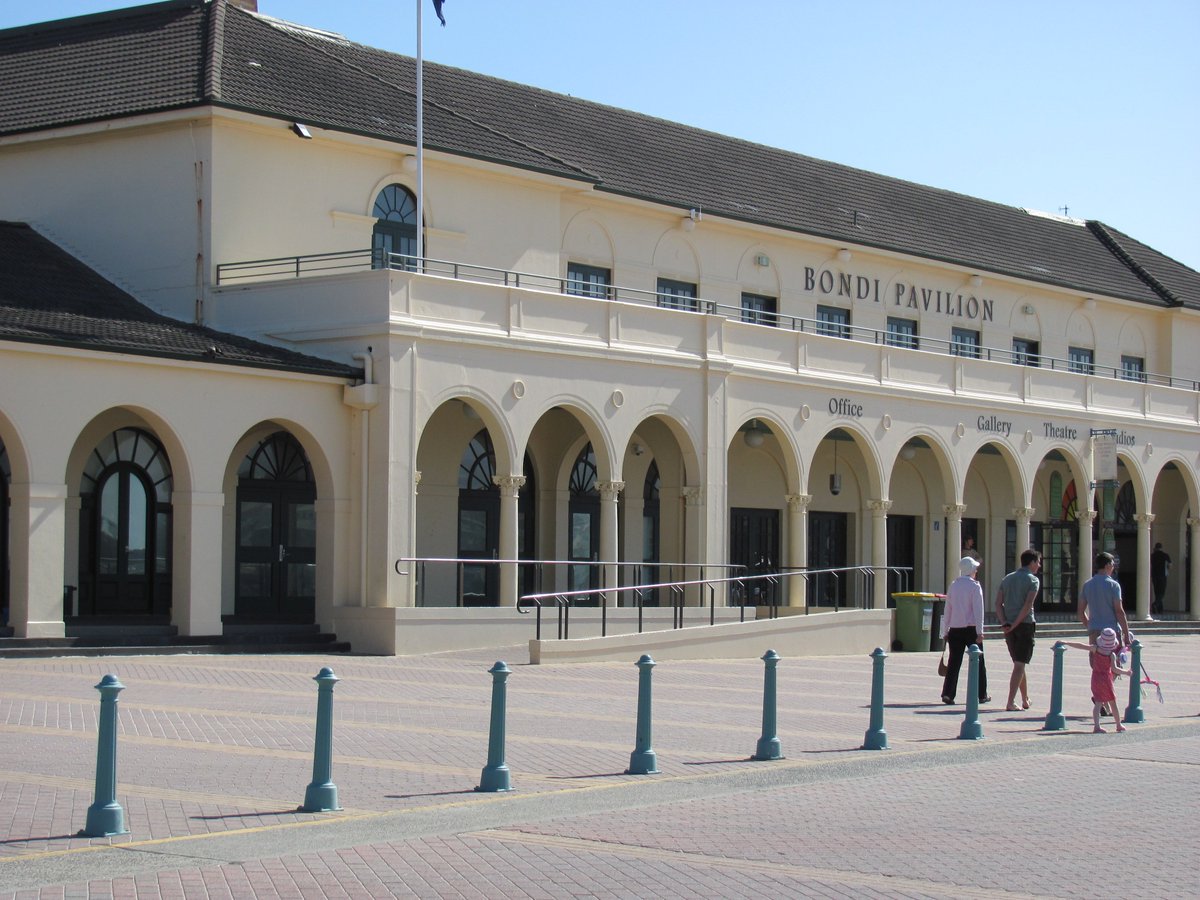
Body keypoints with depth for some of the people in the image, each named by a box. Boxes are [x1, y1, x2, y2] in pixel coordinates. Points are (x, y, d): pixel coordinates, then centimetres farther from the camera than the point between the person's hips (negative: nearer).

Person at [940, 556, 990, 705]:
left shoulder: (953, 585, 8)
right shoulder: (975, 586, -7)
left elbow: (948, 609, 10)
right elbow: (978, 610, -11)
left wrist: (945, 631, 14)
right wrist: (980, 632, -11)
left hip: (955, 629, 4)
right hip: (971, 628, -4)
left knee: (954, 662, 5)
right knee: (978, 662, 8)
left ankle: (948, 693, -6)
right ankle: (981, 695, 13)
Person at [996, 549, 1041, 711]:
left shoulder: (1007, 578, 13)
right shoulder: (1033, 580, -5)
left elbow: (998, 603, 4)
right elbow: (1028, 605, -17)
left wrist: (1004, 623, -3)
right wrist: (1016, 624, -14)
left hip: (1009, 626, 6)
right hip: (1025, 624, -6)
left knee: (1018, 663, 18)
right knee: (1020, 664, -6)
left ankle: (1025, 699, 27)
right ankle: (1010, 702, -14)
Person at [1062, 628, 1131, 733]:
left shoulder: (1095, 649, -7)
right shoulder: (1112, 655, -11)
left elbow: (1081, 646, -12)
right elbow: (1114, 669, -20)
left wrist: (1066, 642, -9)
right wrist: (1126, 672, -8)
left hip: (1095, 678, 1)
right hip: (1106, 679, -1)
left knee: (1098, 703, -2)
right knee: (1113, 703, 14)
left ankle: (1096, 726, -19)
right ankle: (1119, 725, 27)